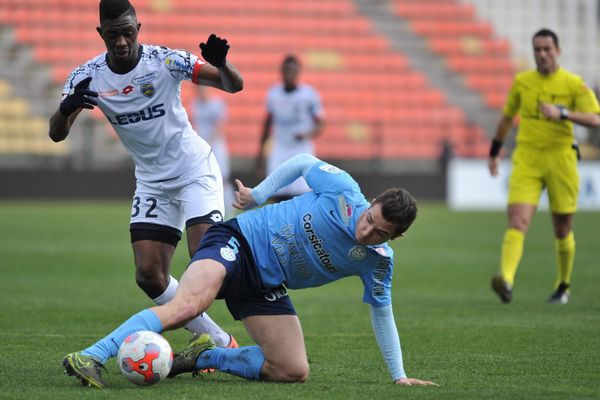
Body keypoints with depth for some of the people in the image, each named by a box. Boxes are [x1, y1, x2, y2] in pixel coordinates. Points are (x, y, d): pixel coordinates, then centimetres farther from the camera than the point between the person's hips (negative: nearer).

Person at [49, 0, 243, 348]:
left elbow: (235, 85, -17)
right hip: (151, 182, 4)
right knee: (148, 275, -5)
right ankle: (218, 341, 8)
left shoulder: (165, 61, -17)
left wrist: (221, 63, -41)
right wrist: (67, 108, -37)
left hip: (196, 171, -4)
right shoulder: (88, 77, -8)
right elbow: (57, 134, -14)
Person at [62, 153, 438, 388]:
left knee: (295, 371, -9)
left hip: (267, 286, 6)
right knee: (188, 305, -33)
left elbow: (382, 314, 8)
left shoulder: (378, 261, -4)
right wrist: (258, 194, 1)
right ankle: (90, 358, -39)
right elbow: (303, 162, 2)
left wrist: (399, 375, 7)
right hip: (241, 241, -6)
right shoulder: (343, 189, -16)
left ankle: (204, 357, 6)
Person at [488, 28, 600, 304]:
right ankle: (506, 280, -34)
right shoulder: (522, 81, 7)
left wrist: (562, 113, -26)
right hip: (527, 159, 1)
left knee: (562, 230, 9)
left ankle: (563, 286, 30)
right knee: (518, 220, -18)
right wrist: (494, 153, 25)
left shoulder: (573, 84, -2)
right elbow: (507, 118, 21)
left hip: (560, 159, -1)